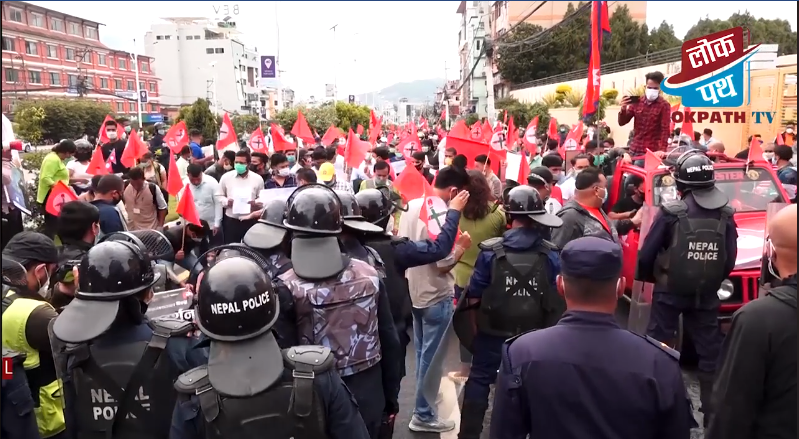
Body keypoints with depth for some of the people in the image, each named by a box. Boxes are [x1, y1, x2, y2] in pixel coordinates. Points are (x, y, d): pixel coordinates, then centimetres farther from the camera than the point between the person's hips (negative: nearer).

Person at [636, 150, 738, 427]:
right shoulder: (725, 214, -2)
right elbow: (730, 259, 2)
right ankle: (712, 412, 20)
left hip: (670, 291, -3)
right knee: (710, 353, 12)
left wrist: (647, 277, 9)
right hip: (707, 295, 4)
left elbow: (647, 253, -10)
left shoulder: (671, 212, -14)